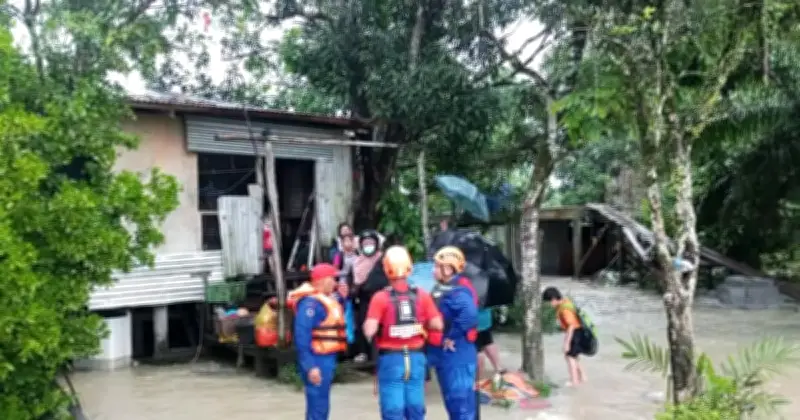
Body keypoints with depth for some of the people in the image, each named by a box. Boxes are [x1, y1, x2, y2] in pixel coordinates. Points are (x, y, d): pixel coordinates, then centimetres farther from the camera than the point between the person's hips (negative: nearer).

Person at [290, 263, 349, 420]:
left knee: (321, 406, 18)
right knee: (317, 407, -7)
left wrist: (340, 298, 11)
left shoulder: (325, 299, 13)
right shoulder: (310, 302, -18)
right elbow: (302, 336, -23)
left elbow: (333, 321, 21)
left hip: (327, 358, 10)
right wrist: (310, 366, -26)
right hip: (318, 360, -10)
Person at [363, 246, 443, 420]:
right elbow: (437, 325, -1)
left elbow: (369, 331, -18)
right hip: (416, 357, 3)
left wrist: (367, 324, 3)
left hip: (391, 359, -3)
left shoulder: (381, 297, -11)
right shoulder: (422, 295, -1)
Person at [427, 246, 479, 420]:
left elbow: (469, 315, -38)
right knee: (453, 399, 19)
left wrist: (452, 337, -27)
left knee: (460, 400, -1)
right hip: (445, 354, 10)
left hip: (457, 355, -10)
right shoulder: (441, 289, 9)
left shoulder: (458, 292, -21)